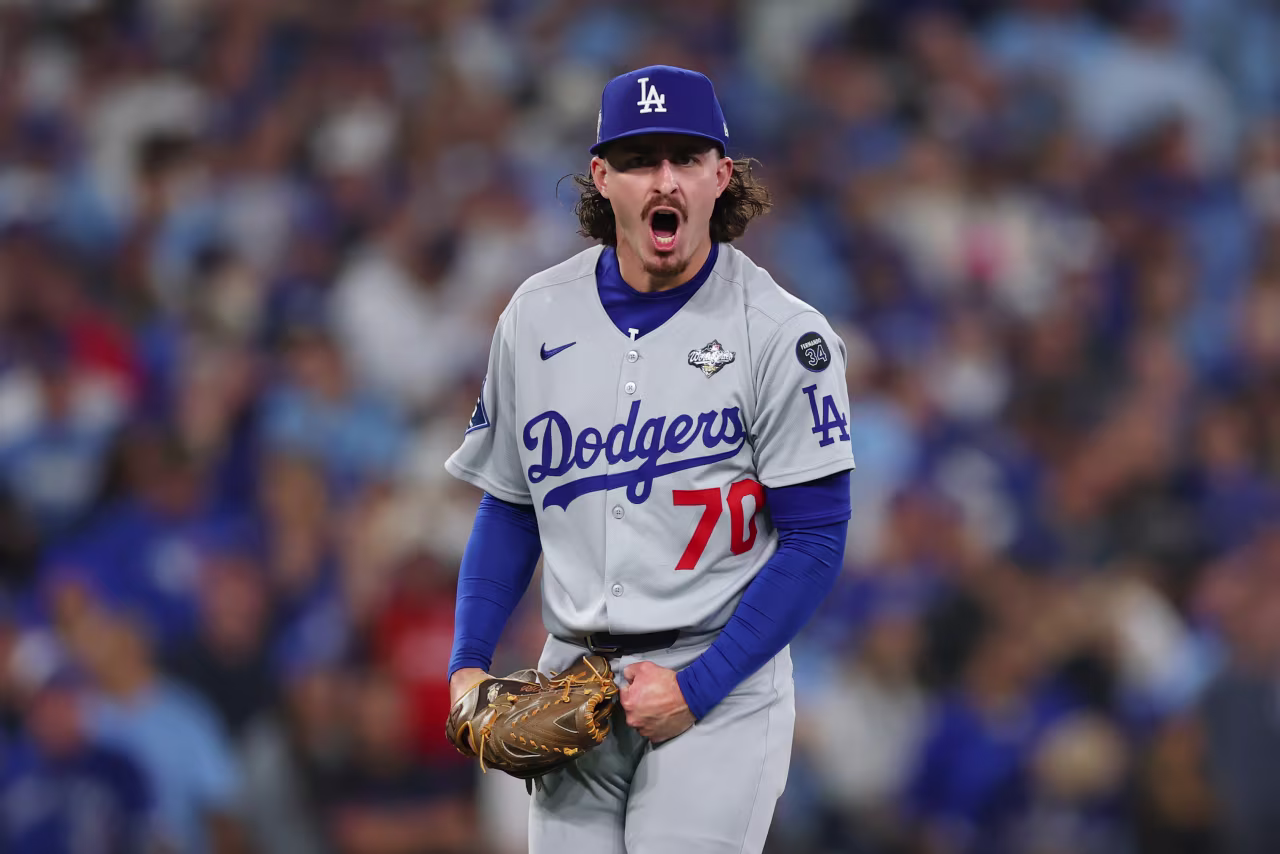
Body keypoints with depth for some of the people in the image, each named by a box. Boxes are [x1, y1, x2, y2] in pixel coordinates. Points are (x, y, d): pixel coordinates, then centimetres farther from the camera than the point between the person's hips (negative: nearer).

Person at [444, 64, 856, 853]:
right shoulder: (537, 315, 6)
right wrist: (469, 663, 3)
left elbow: (815, 540, -9)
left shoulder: (781, 335, -8)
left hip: (721, 680, -4)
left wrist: (696, 687, -15)